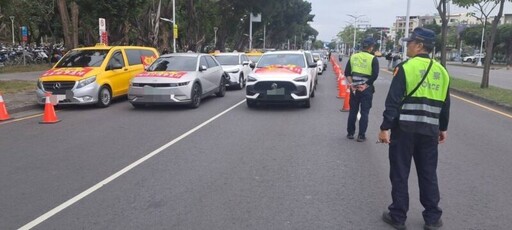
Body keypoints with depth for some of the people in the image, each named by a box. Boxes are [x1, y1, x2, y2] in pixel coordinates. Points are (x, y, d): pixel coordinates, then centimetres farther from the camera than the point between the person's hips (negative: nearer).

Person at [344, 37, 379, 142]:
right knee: (364, 112, 4)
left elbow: (347, 73, 1)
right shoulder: (373, 59, -7)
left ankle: (350, 133, 20)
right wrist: (366, 85, -11)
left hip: (354, 88, 4)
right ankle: (361, 135, 5)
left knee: (353, 111, 14)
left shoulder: (353, 57, 4)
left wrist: (351, 84, -1)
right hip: (367, 89, -3)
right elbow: (375, 75, -16)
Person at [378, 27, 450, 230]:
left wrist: (385, 127, -12)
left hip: (404, 128, -5)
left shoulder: (406, 68, -9)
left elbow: (393, 101, -14)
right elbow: (445, 104, 15)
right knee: (428, 174, 15)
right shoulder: (441, 71, 9)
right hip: (429, 130, 5)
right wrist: (443, 128, 25)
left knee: (399, 173, 5)